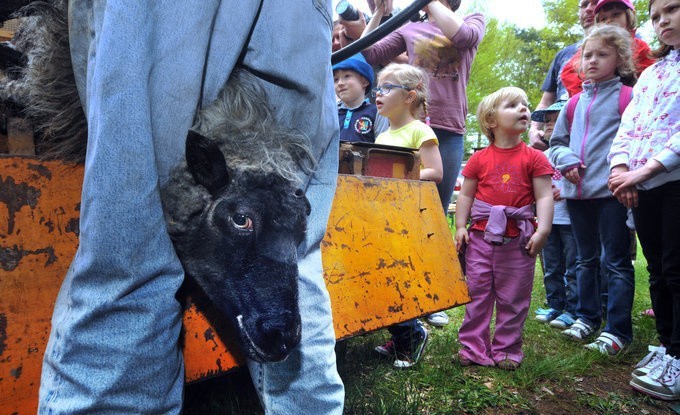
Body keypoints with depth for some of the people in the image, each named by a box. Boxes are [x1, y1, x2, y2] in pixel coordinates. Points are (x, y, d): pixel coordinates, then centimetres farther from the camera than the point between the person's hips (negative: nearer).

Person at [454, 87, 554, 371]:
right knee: (477, 294, 8)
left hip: (518, 239, 0)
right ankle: (473, 347, 19)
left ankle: (507, 350, 23)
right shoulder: (479, 159, 4)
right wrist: (460, 226, 0)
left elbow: (544, 196, -2)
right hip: (481, 235, 1)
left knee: (513, 298, 9)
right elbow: (466, 194, 8)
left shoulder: (534, 158, 1)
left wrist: (542, 231, -10)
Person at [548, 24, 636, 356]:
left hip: (611, 192, -5)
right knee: (587, 259, 16)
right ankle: (586, 317, 29)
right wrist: (566, 161, 0)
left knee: (616, 263, 1)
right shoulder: (575, 102, 13)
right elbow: (557, 142, 20)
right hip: (577, 192, 6)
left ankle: (617, 331, 9)